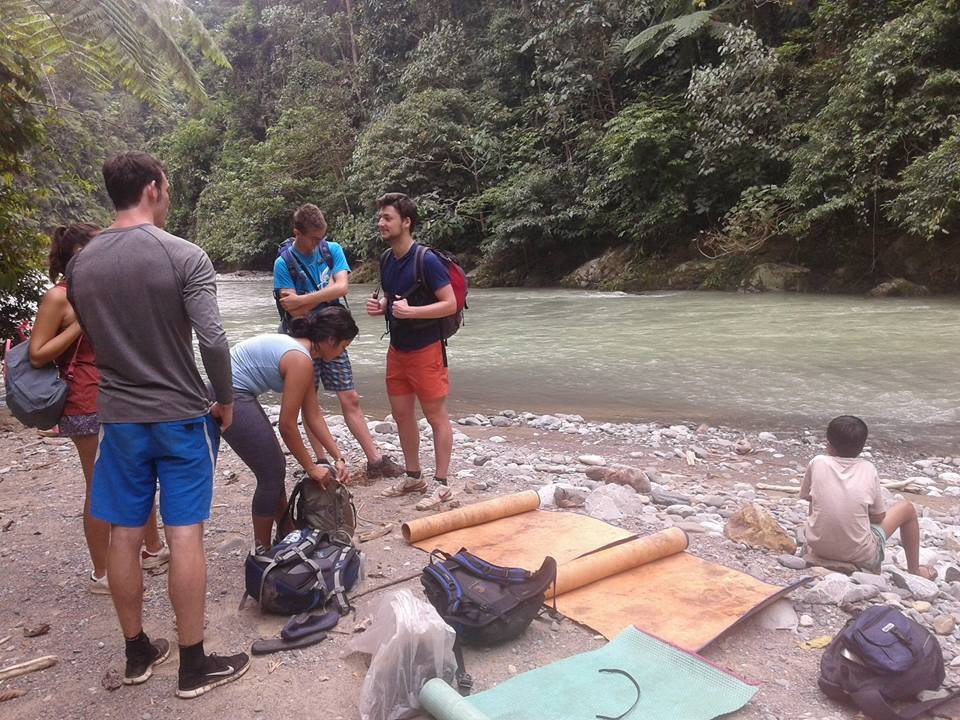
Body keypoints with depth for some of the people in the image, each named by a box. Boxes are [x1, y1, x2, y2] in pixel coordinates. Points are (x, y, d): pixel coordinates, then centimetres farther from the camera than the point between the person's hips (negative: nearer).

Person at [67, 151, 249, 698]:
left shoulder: (81, 264, 4)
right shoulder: (184, 256, -13)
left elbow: (88, 338, 13)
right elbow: (213, 340, -19)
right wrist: (226, 400, -5)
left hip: (118, 417, 5)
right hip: (181, 415, -5)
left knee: (124, 536, 12)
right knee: (185, 535, 2)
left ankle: (138, 653, 28)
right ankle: (194, 665, 12)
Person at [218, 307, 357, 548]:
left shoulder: (299, 349, 10)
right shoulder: (300, 360, -20)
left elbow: (313, 413, 13)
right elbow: (287, 426, -16)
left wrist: (338, 457, 11)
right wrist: (311, 469, -5)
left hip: (237, 395, 10)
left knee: (275, 467, 16)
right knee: (272, 473, 0)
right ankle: (262, 551, 15)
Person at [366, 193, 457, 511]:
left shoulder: (426, 260, -17)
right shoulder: (387, 259, 7)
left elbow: (450, 304, -17)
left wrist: (411, 311, -27)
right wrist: (380, 305, -1)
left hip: (425, 350, -8)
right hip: (397, 349, 8)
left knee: (436, 416, 1)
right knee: (401, 413, 13)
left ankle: (441, 484, 10)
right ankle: (413, 477, 28)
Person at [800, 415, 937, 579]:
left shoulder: (817, 462, -8)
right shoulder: (868, 468, -7)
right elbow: (878, 517, 0)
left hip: (818, 547, 2)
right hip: (860, 557, -1)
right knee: (907, 508, 21)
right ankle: (914, 570, 36)